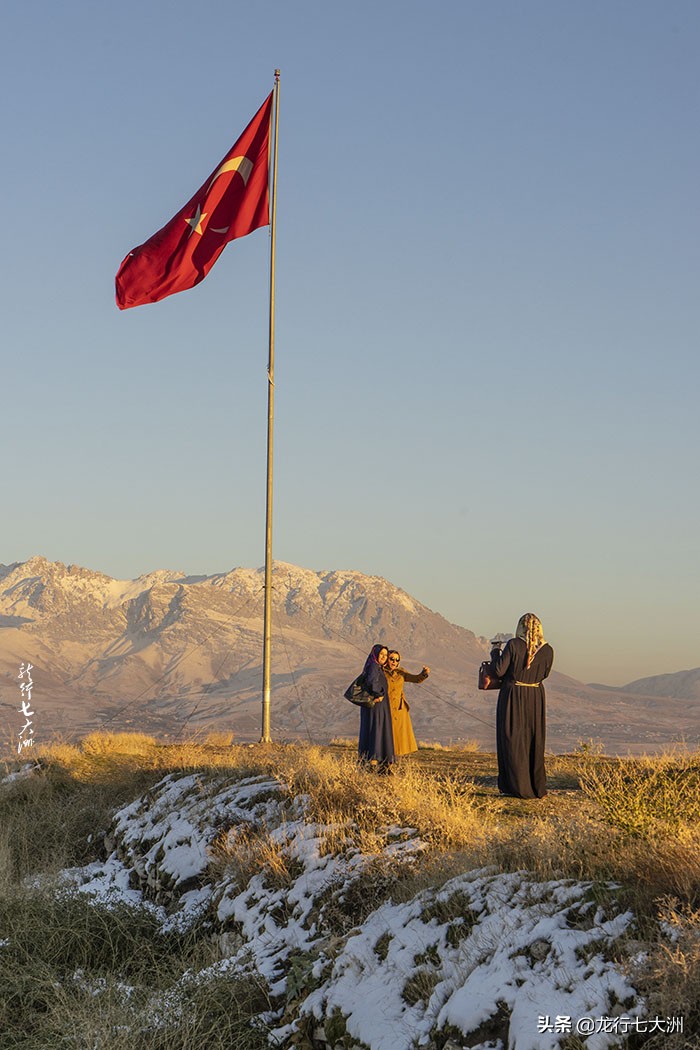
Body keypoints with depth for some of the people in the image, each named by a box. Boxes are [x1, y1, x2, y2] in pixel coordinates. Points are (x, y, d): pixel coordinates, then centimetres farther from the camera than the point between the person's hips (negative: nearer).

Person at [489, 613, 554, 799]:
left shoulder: (513, 645, -15)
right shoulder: (547, 650, -4)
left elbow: (498, 671, -12)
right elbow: (544, 674, 8)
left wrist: (495, 653, 5)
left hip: (513, 696, -3)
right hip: (535, 697, 4)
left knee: (512, 740, 6)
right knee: (534, 741, 15)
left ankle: (518, 788, 6)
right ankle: (537, 787, 18)